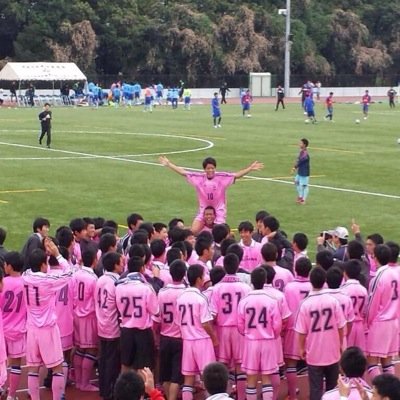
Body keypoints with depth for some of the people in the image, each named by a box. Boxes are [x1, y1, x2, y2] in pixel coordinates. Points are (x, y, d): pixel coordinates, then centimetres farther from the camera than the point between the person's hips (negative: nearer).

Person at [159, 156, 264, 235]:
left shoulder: (222, 177, -9)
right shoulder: (199, 178, -3)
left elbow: (237, 175, -14)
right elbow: (183, 172, -1)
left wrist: (250, 168, -25)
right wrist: (168, 164, -2)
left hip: (219, 211, -2)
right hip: (203, 211, 2)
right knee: (193, 231, -14)